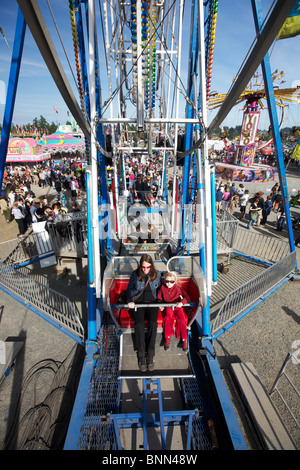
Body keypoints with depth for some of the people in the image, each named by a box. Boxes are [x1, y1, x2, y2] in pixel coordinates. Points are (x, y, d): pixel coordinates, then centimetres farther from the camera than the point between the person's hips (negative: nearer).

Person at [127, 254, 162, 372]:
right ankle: (141, 355, -13)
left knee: (153, 323, -26)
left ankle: (150, 355, -14)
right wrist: (130, 301, -6)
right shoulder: (135, 274, 1)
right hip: (138, 303, 0)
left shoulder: (157, 274, 4)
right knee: (139, 324, -26)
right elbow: (130, 289, 9)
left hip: (152, 303, 0)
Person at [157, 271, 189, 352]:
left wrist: (182, 302, -32)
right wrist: (160, 305, -4)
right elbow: (159, 297, 11)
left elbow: (186, 297, -15)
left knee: (181, 319, -23)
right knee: (168, 318, -28)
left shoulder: (177, 288, -11)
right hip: (168, 307, 1)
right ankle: (167, 338, -10)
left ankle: (184, 340, -4)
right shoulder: (163, 287, -4)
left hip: (177, 307, -1)